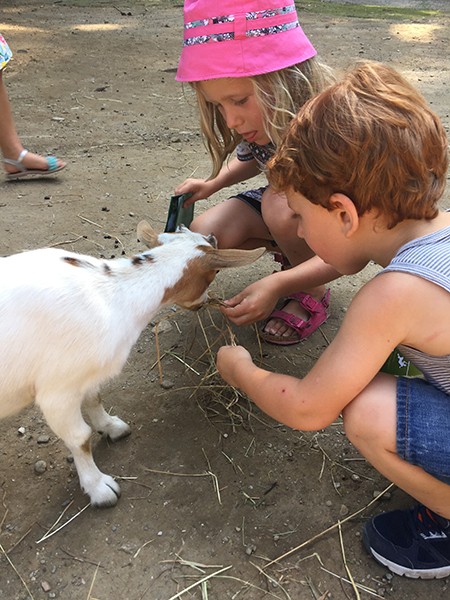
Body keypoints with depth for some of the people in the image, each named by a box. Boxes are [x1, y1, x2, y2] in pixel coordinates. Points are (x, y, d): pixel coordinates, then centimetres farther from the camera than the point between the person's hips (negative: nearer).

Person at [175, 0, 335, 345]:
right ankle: (296, 253, 8)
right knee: (204, 235, -15)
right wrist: (213, 184, -5)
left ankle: (313, 295, -9)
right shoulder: (260, 120, -16)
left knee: (282, 202, -36)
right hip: (287, 204, 6)